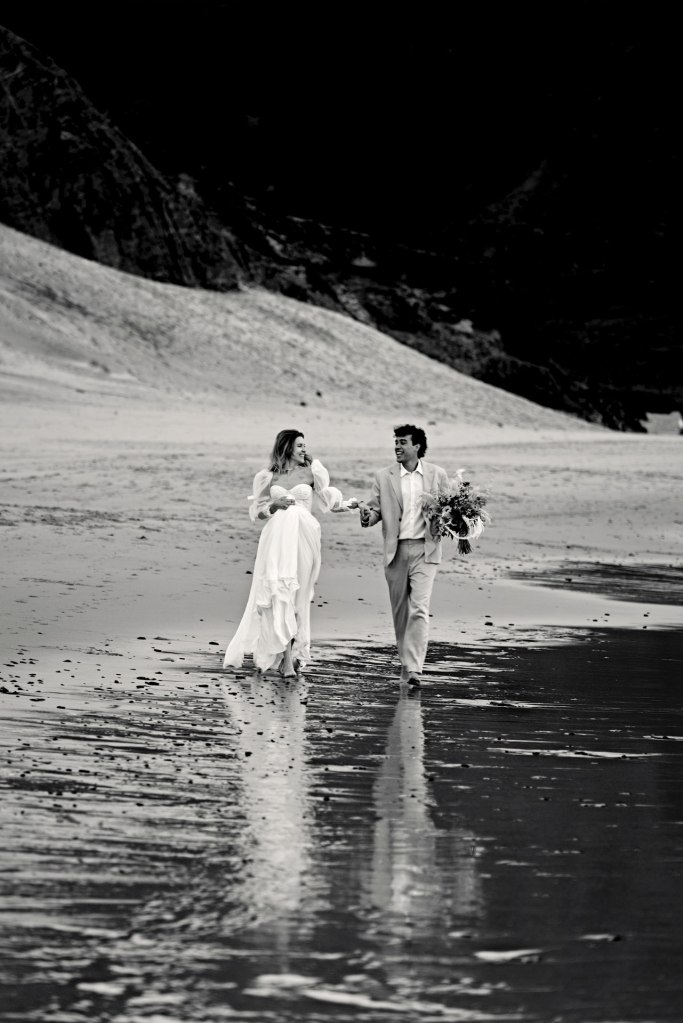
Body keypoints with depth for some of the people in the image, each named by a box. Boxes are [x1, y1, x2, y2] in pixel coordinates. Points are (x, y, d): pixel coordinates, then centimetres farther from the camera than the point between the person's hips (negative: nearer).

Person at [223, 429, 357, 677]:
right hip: (277, 536, -1)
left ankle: (292, 653, 7)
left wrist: (351, 504, -1)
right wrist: (274, 505, -5)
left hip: (303, 537, 1)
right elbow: (256, 511, 13)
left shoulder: (310, 471, 9)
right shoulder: (268, 477, 9)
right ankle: (287, 659, -8)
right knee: (279, 594, -9)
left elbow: (327, 501, 13)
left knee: (298, 597, 0)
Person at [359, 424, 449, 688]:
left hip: (425, 550, -2)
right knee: (400, 610, 9)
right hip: (395, 550, 2)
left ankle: (414, 669, -15)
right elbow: (375, 509, 6)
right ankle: (406, 662, 23)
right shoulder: (384, 477, 6)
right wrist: (367, 515, -17)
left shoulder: (437, 474, 4)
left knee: (419, 609, -13)